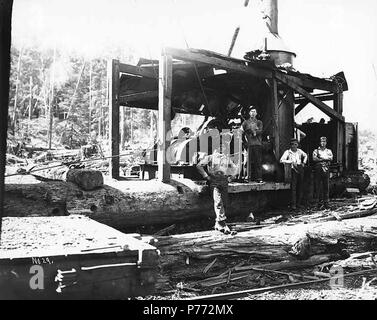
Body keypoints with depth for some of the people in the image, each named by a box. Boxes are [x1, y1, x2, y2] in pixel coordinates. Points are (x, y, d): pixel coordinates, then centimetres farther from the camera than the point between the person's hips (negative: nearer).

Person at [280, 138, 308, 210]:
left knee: (300, 186, 5)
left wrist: (304, 162, 17)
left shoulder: (299, 151, 12)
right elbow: (282, 160, -13)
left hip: (300, 168, 5)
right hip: (293, 169, -4)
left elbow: (305, 155, 32)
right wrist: (291, 162, -15)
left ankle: (298, 203, 14)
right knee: (293, 187, -10)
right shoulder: (287, 152, -1)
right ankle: (293, 204, -9)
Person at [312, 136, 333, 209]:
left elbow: (331, 158, -1)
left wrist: (320, 157, -7)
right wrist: (325, 158, -7)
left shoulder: (328, 151, 18)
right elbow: (314, 158, -7)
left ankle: (326, 202, 1)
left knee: (326, 186, -2)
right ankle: (319, 201, 1)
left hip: (326, 169, 1)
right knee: (318, 186, -4)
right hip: (318, 169, -1)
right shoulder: (316, 151, 11)